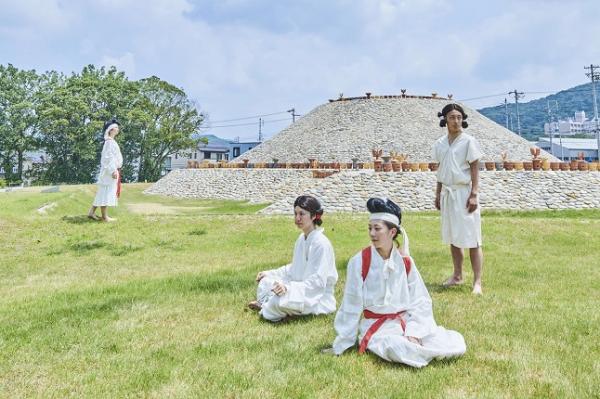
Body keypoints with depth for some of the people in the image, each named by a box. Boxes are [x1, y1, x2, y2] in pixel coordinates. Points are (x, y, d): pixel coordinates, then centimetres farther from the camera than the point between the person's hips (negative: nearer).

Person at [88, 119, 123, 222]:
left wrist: (115, 170, 22)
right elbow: (108, 157, -20)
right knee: (106, 192, -6)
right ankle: (104, 216, -2)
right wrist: (113, 170, -24)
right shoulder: (109, 141, -13)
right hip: (110, 171, -10)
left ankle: (91, 212, 14)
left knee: (103, 192, 12)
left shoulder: (111, 141, 18)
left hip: (112, 170, 10)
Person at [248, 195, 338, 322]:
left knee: (279, 300, -31)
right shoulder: (302, 238, 7)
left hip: (318, 297, -9)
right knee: (266, 282, 7)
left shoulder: (321, 243, -21)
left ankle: (266, 310, -2)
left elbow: (318, 282, -26)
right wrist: (270, 273, 10)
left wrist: (288, 287, -35)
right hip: (300, 290, 9)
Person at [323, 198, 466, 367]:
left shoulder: (406, 262, -2)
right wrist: (339, 346, -5)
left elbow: (420, 301, 0)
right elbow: (351, 307, -7)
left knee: (456, 343, -13)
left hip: (407, 321, 3)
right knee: (397, 350, -35)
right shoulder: (359, 262, -11)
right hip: (377, 326, -3)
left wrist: (414, 332, -15)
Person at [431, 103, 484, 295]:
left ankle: (477, 282, -5)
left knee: (472, 239, -7)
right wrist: (438, 194, 14)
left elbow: (475, 169, -8)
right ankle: (457, 276, 25)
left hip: (464, 192, -6)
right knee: (452, 237, 13)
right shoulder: (440, 143, 10)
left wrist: (474, 195, -15)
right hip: (448, 193, 6)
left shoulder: (468, 141, -6)